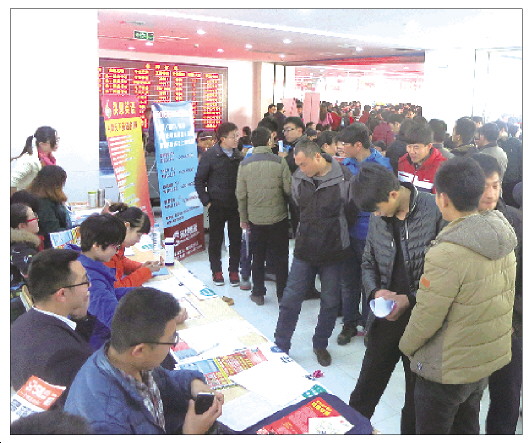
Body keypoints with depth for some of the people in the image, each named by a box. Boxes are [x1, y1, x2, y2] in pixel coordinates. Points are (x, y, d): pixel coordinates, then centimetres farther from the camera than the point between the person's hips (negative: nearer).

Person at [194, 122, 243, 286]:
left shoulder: (238, 156, 3)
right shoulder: (210, 155, -7)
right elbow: (199, 180, -3)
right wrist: (207, 202, -7)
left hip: (236, 205, 3)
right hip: (217, 205, -3)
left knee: (236, 239, 8)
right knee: (216, 239, 8)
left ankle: (234, 270, 23)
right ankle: (216, 271, 23)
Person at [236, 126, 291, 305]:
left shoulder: (244, 164, -4)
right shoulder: (279, 162, -11)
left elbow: (241, 194, -1)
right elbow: (289, 190, -11)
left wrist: (243, 218, 9)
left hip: (255, 219, 2)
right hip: (278, 217, -2)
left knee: (258, 257, 15)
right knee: (281, 257, 10)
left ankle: (258, 293, 23)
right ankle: (282, 294, 18)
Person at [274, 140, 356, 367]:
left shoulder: (344, 178, -16)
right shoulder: (298, 178, -4)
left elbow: (350, 211, -2)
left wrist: (333, 231, 6)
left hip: (333, 252, -2)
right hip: (305, 250, 2)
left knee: (330, 303, 12)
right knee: (290, 300, 5)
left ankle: (320, 344, 34)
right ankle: (280, 346, 22)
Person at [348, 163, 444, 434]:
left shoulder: (435, 211, -16)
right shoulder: (377, 218, 0)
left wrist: (410, 299, -17)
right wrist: (375, 291, -9)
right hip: (386, 317, 4)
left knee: (417, 392, 16)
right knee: (365, 391, 17)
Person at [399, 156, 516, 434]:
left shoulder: (446, 254, -31)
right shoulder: (503, 238, -7)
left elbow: (426, 317, -23)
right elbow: (505, 298, 4)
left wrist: (406, 346, -4)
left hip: (447, 369, -7)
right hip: (490, 358, 7)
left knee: (432, 432, 16)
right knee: (466, 429, 27)